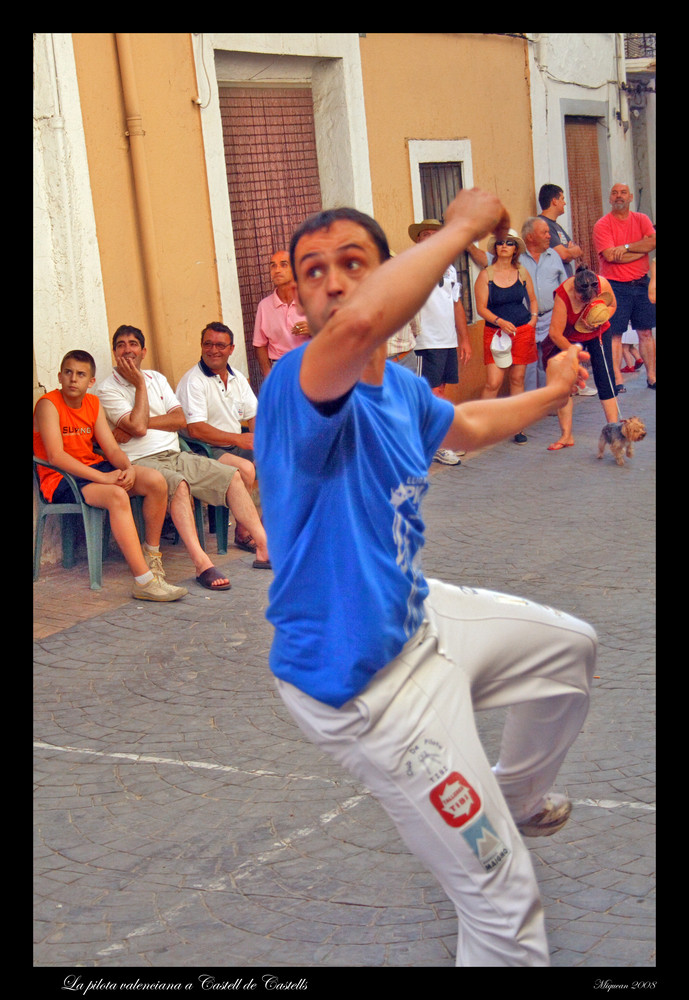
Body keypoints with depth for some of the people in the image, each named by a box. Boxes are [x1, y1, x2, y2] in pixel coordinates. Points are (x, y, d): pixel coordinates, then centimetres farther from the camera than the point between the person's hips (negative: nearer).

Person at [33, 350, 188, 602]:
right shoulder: (48, 404, -12)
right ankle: (144, 581, -38)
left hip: (95, 468, 7)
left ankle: (152, 554, 3)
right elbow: (56, 456, -23)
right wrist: (103, 477, -28)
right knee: (117, 496, -34)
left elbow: (112, 449, 6)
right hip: (60, 478, -7)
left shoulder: (93, 403, 11)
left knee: (156, 480, -14)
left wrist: (128, 468, -18)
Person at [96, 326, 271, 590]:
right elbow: (138, 426, -16)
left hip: (175, 456, 7)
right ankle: (201, 564, -43)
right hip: (140, 462, -7)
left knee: (232, 476, -6)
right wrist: (140, 384, -6)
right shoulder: (108, 389, -1)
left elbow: (180, 420, 7)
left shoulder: (156, 378, 18)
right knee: (178, 485, -37)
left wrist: (144, 422, -8)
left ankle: (264, 548, -7)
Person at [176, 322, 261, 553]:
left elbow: (255, 415, 13)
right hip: (206, 450, -8)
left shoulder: (237, 378, 14)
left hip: (236, 446, 8)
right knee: (245, 468, -32)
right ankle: (243, 533, -17)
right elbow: (196, 429, -20)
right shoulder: (193, 381, -11)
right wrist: (239, 439, -22)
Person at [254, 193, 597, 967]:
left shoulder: (399, 388, 2)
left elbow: (466, 425, 26)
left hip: (415, 616, 10)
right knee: (503, 902, -3)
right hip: (365, 680, -9)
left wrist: (550, 394, 41)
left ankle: (516, 799, 54)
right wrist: (461, 227, -35)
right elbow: (358, 324, -50)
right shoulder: (300, 387, -25)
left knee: (568, 647, 32)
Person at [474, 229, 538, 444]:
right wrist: (499, 321, -19)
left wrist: (533, 320, 4)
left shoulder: (522, 273, 8)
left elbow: (532, 300, 19)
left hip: (523, 332, 3)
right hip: (495, 332, -3)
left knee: (517, 379, 6)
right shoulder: (485, 275, -2)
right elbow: (481, 307, -6)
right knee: (493, 382, -10)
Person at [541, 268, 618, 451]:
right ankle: (566, 436, 4)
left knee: (605, 379, -6)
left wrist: (600, 319, -24)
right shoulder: (563, 295, -34)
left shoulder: (603, 285, -26)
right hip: (569, 338, -1)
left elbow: (612, 305, -2)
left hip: (598, 333, 1)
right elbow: (555, 333, -27)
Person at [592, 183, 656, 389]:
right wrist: (642, 248, -9)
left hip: (641, 283, 4)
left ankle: (651, 376, 14)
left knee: (646, 332, 8)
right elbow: (611, 256, -16)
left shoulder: (641, 219, 9)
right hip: (616, 285, -4)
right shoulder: (602, 225, -5)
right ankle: (617, 380, -1)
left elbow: (653, 241, -8)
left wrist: (627, 247, -17)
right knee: (615, 334, -4)